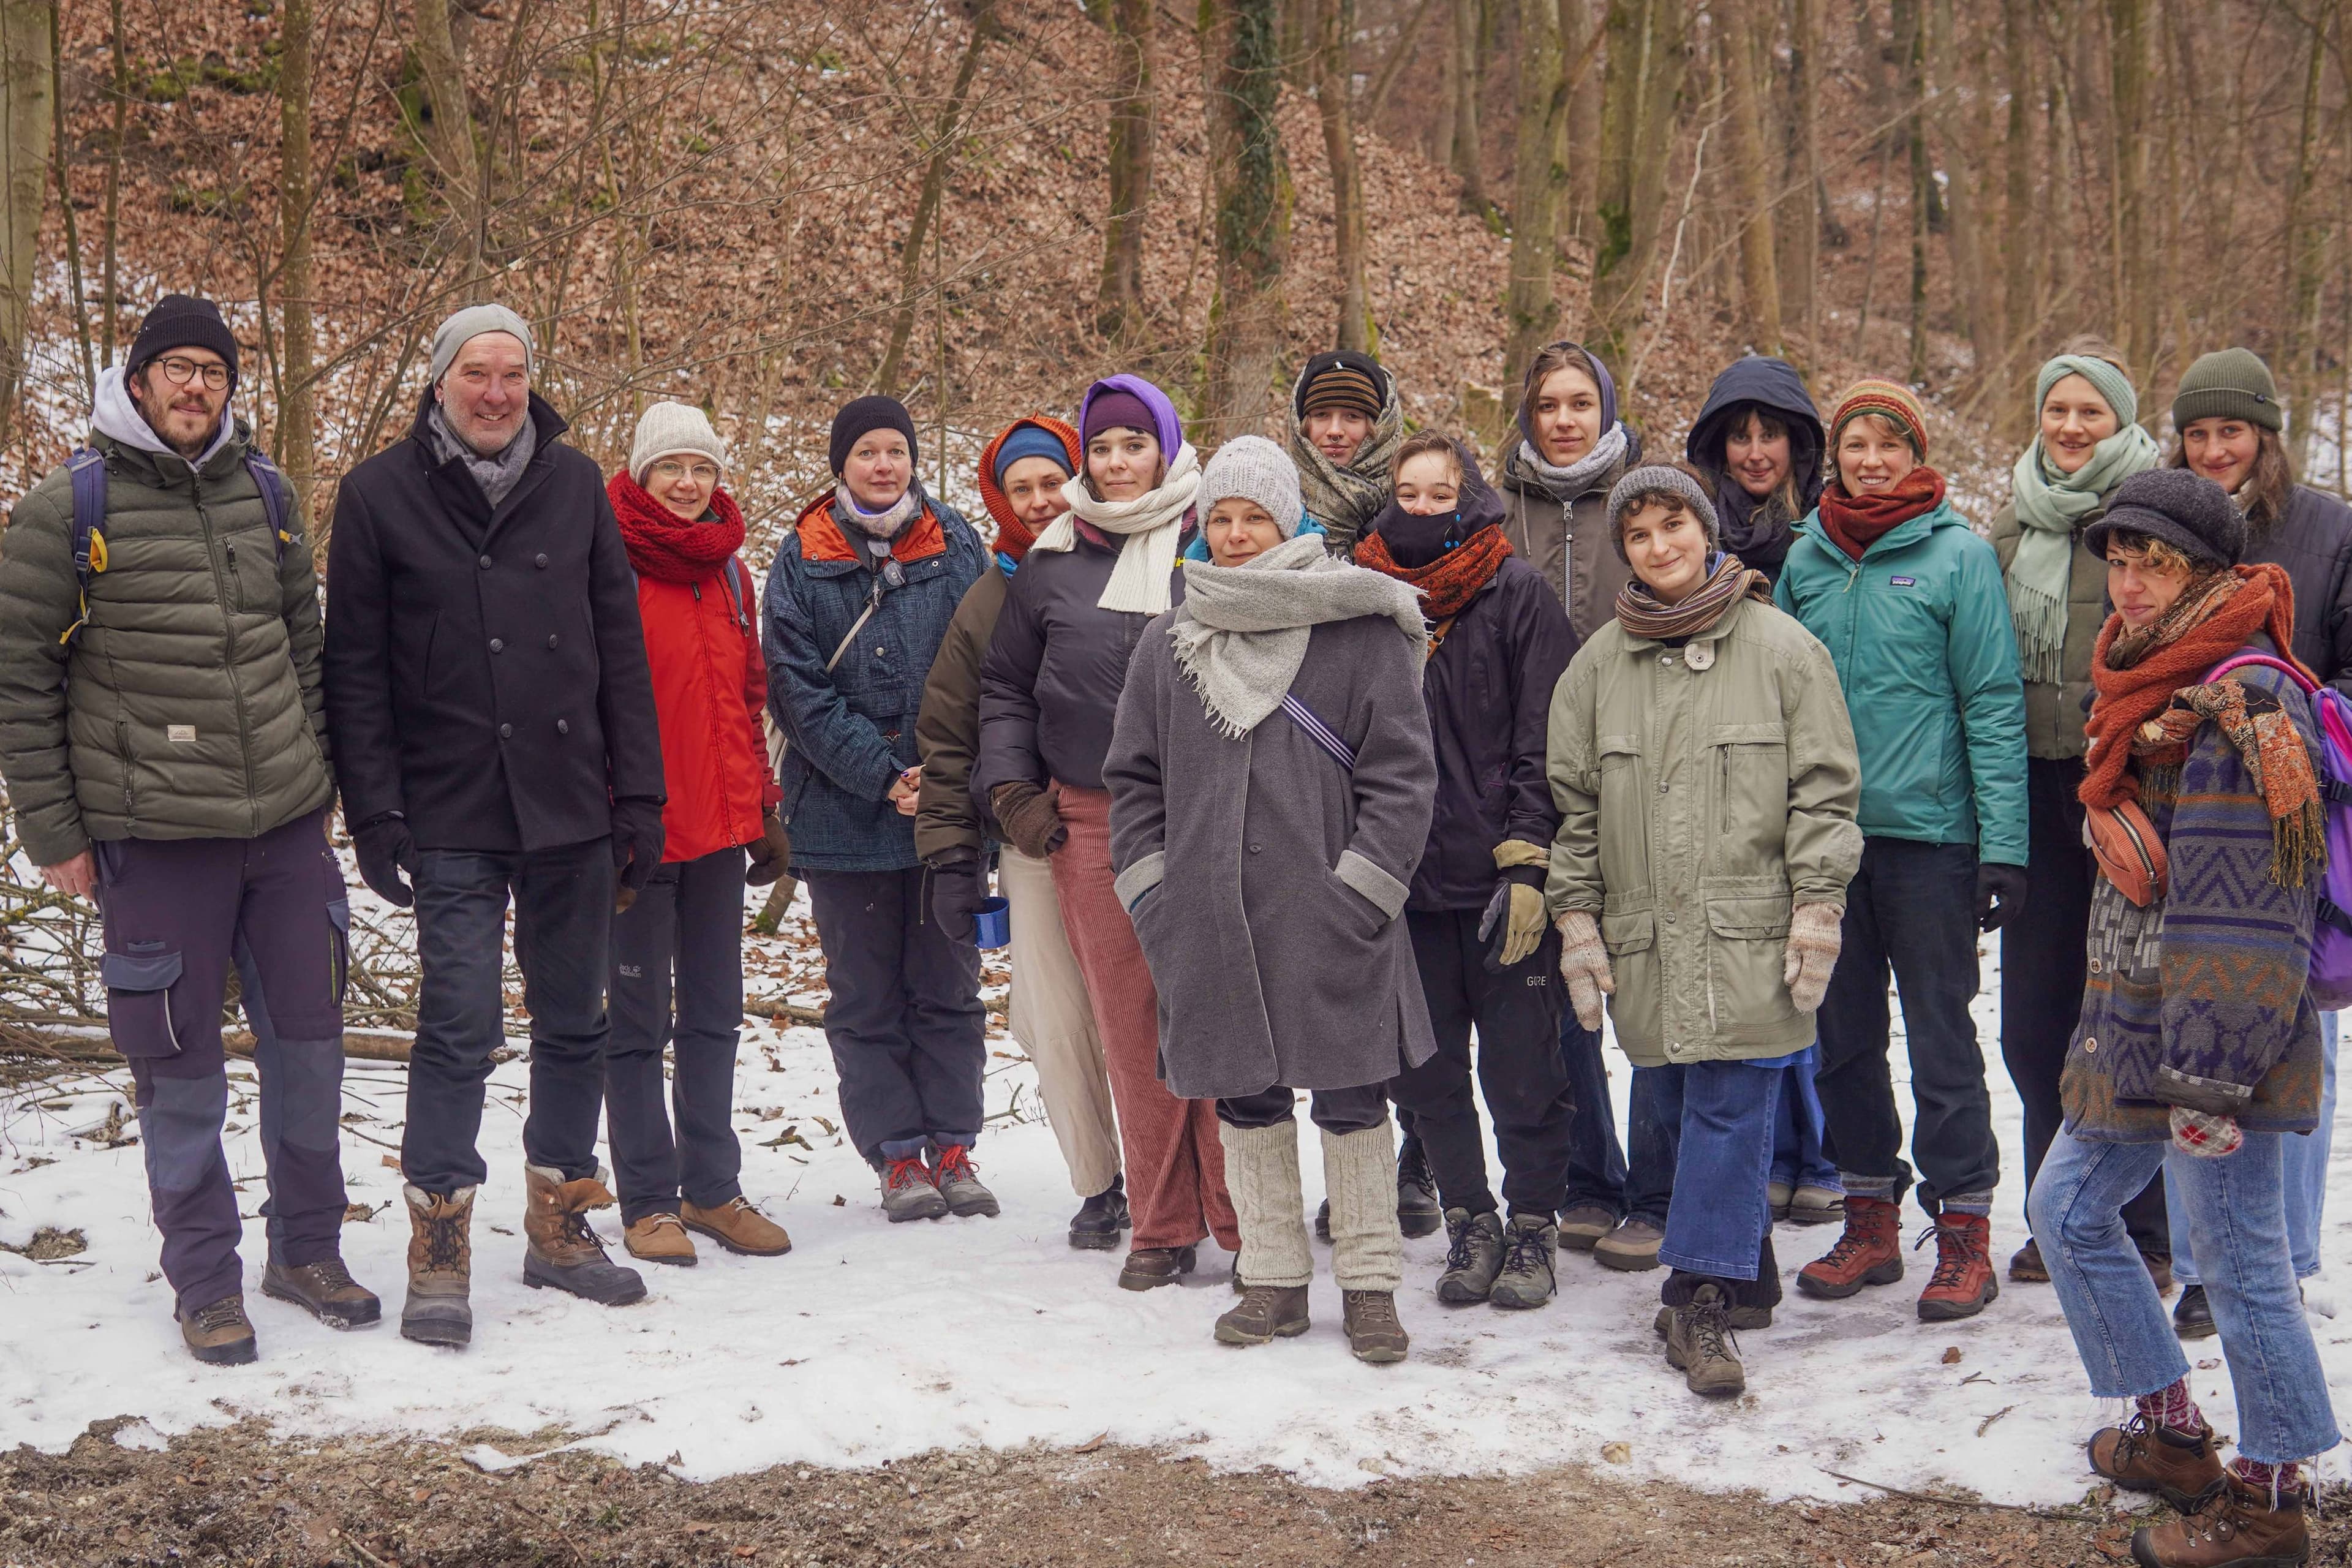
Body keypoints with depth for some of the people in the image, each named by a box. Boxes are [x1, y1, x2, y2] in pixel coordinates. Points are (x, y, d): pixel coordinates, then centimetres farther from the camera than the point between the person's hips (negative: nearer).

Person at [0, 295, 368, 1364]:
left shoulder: (262, 492, 9)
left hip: (286, 825, 5)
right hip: (153, 835, -4)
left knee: (308, 1034, 11)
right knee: (180, 1061, 2)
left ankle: (308, 1249, 28)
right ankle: (205, 1282, 17)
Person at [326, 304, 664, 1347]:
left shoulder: (573, 485, 7)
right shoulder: (380, 495, 0)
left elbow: (618, 646, 9)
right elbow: (356, 667, 0)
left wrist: (638, 791, 4)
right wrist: (373, 810, -6)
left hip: (572, 811, 3)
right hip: (451, 820, -3)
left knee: (575, 1023, 10)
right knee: (459, 1025, -8)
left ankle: (560, 1225, 24)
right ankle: (439, 1253, 2)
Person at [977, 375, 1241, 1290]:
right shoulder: (1053, 563, 12)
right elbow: (1004, 685, 19)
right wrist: (1010, 788, 7)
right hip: (1090, 827, 2)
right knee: (1131, 1028, 4)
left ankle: (1241, 1222, 7)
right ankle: (1161, 1227, 13)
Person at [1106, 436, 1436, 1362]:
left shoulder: (1360, 632, -2)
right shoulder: (1167, 643, 10)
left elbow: (1399, 774, -3)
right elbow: (1133, 779, 15)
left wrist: (1360, 888, -10)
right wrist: (1151, 891, 5)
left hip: (1329, 921, -4)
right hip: (1211, 921, 4)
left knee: (1351, 1100, 1)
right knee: (1245, 1098, 10)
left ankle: (1370, 1283, 13)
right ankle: (1274, 1279, 21)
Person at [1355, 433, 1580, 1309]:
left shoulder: (1516, 593, -2)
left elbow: (1544, 740, -5)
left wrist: (1527, 864, -12)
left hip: (1501, 878, -4)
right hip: (1404, 877, 4)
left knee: (1521, 1071, 2)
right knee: (1427, 1070, 9)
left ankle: (1534, 1227, 17)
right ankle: (1469, 1222, 24)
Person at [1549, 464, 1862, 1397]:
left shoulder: (1781, 647, 2)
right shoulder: (1599, 664, 12)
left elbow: (1825, 789, 0)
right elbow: (1573, 804, 14)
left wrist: (1817, 916, -5)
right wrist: (1577, 923, 8)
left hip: (1750, 934, -3)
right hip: (1646, 937, 4)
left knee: (1730, 1109, -7)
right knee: (1682, 1106, 7)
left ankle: (1702, 1302, -3)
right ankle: (1744, 1282, 21)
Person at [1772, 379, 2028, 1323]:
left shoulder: (1958, 554, -4)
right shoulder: (1805, 560, 9)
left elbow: (1995, 704, -7)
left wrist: (2004, 844, -12)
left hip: (1928, 833, -5)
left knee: (1941, 1038, -1)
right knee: (1844, 1037, 10)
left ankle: (1964, 1234, 8)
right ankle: (1870, 1220, 22)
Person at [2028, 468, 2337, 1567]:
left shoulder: (2240, 704, -17)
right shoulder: (2150, 686, 13)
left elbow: (2242, 914, -22)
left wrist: (2207, 1076, -23)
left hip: (2213, 1041, -10)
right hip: (2133, 1026, 10)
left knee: (2239, 1260, 0)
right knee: (2067, 1210, 18)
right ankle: (2169, 1430, 31)